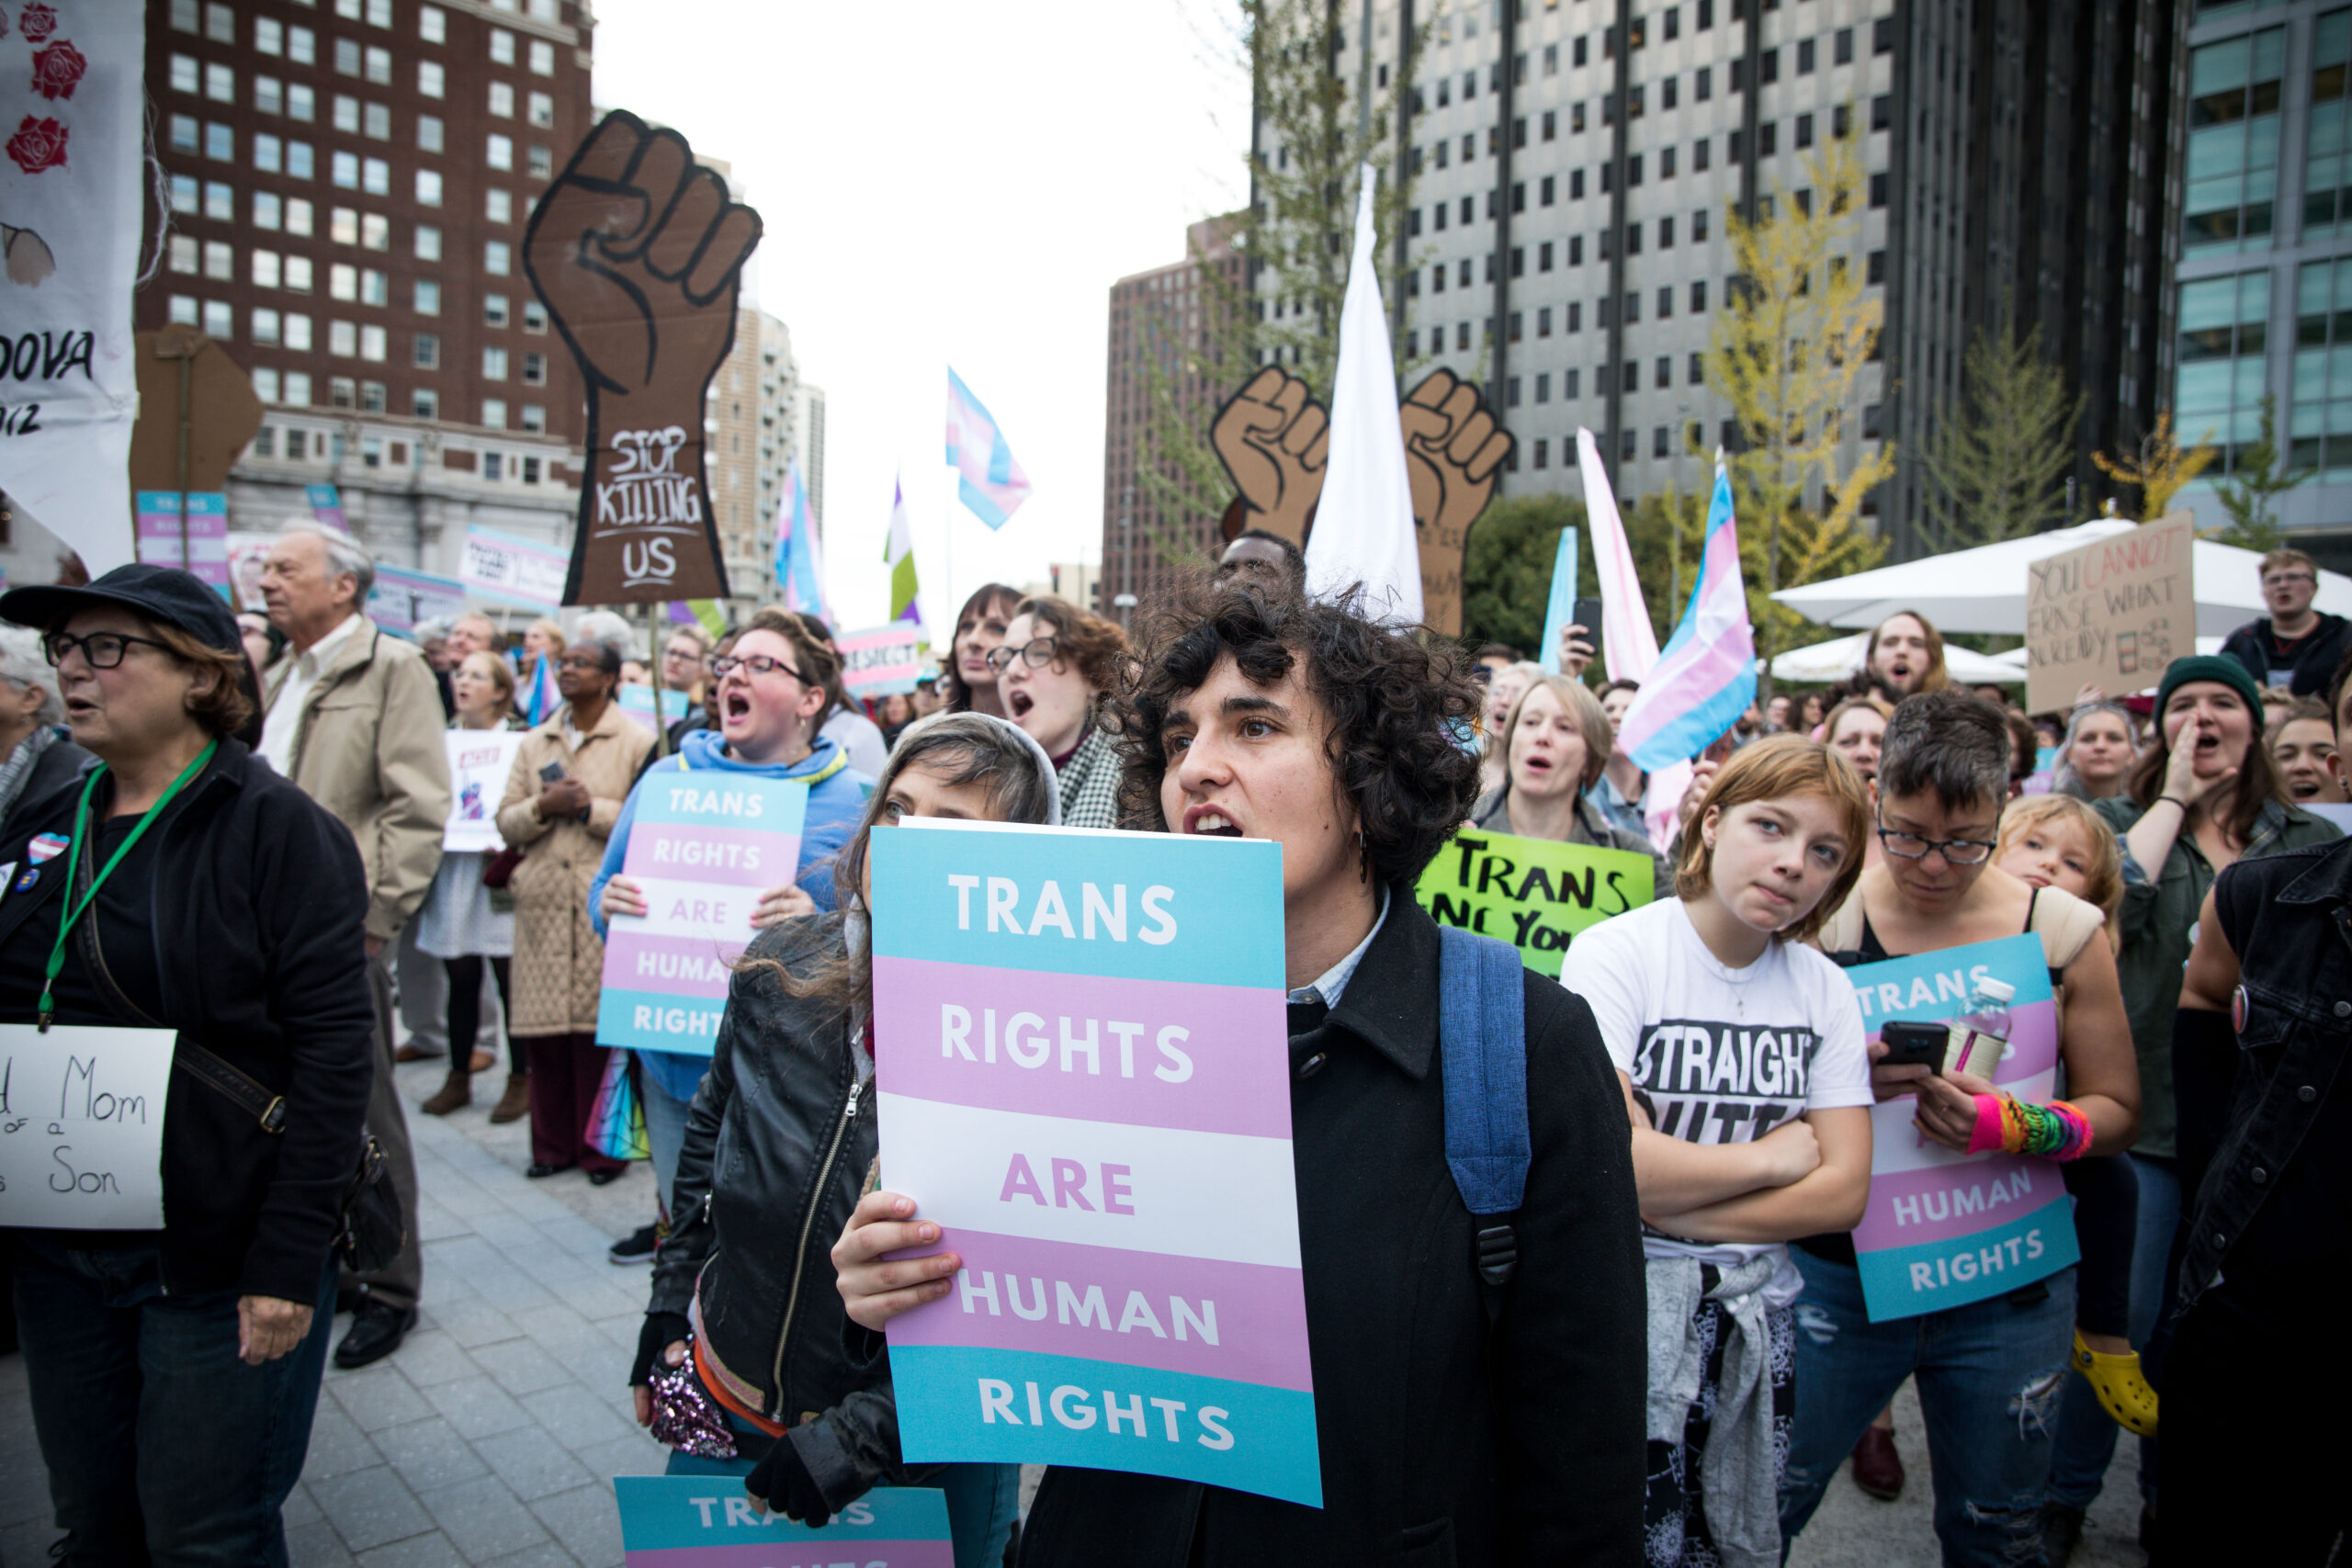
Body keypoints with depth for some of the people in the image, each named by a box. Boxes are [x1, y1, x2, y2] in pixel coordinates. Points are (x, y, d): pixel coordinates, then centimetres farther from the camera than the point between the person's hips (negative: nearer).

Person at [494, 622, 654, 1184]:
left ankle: (602, 1148, 8)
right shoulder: (534, 743, 18)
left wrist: (590, 807, -10)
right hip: (544, 901, 4)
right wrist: (544, 807, -4)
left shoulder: (637, 741, 3)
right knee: (543, 1029, 4)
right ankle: (552, 1144, 16)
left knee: (600, 1024, -4)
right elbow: (506, 822, 14)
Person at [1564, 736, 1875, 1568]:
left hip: (1755, 1316, 5)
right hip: (1623, 1305, -4)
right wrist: (1777, 1156, -10)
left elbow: (1842, 1192, -3)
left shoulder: (1824, 988, 3)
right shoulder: (1615, 953, -13)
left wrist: (1669, 1207, -13)